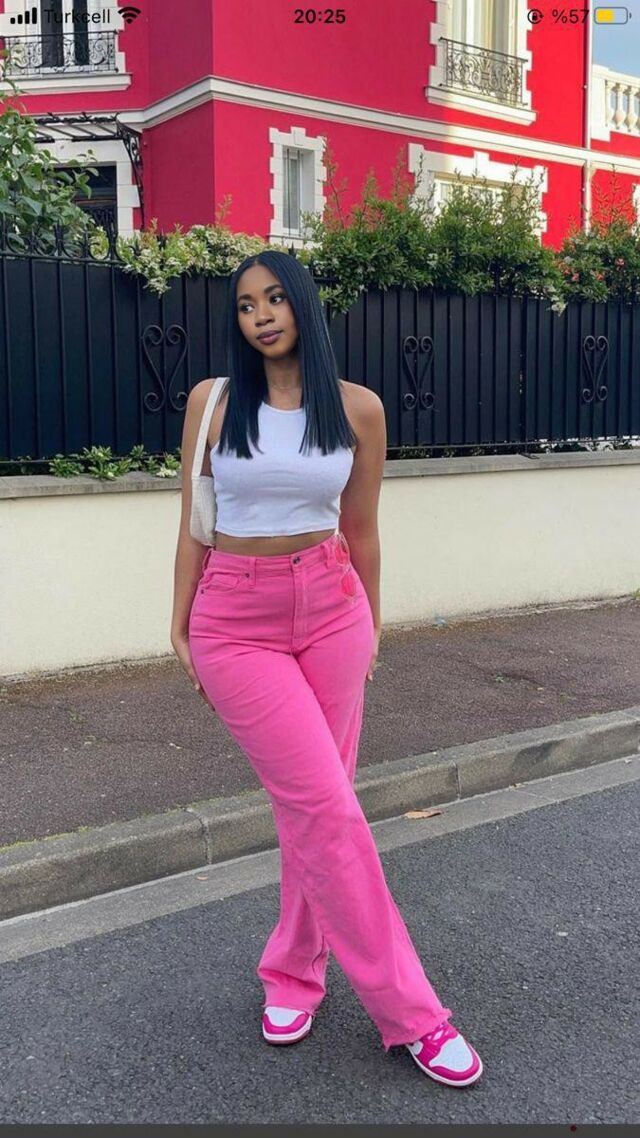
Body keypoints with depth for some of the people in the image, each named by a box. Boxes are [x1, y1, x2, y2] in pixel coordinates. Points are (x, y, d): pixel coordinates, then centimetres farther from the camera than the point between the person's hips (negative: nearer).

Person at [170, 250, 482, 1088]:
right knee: (327, 807, -5)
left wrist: (370, 626, 15)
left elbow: (361, 530, 9)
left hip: (331, 608, 2)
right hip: (237, 619, -2)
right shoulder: (212, 401, -1)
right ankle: (408, 1010, 7)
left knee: (313, 802, 8)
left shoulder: (358, 408, 1)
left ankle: (294, 969, 31)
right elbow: (193, 525, 3)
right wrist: (179, 627, 4)